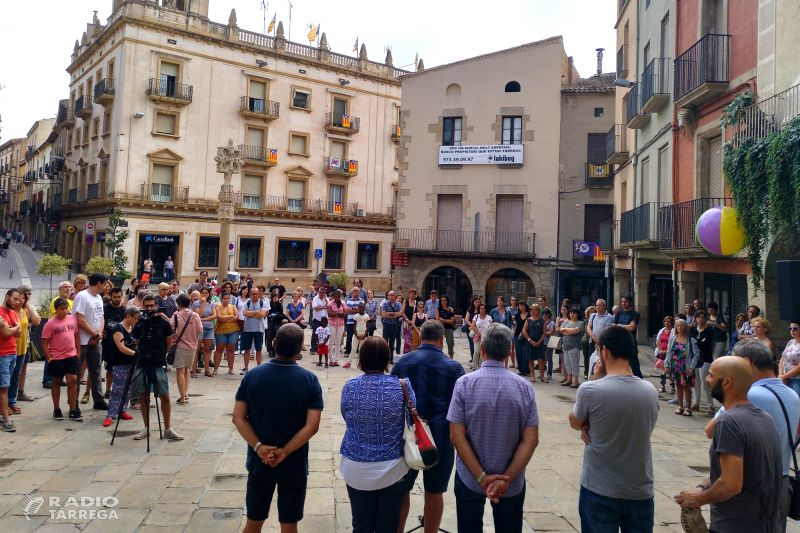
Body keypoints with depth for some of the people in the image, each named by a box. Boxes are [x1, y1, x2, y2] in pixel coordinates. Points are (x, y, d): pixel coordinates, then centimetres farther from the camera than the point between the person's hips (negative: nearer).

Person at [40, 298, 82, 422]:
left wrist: (78, 352, 8)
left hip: (72, 356, 3)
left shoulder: (72, 319, 2)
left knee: (73, 380, 0)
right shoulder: (50, 323, -10)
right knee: (57, 382, 11)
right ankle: (56, 410, 23)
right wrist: (49, 359, -12)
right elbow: (44, 343, -9)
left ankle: (73, 410, 6)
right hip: (56, 358, -3)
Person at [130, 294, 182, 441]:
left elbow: (169, 343, 4)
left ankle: (167, 429, 8)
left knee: (165, 396, -2)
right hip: (142, 363, 3)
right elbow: (136, 344, 10)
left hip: (159, 364, -2)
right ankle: (146, 428, 21)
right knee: (143, 396, 8)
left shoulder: (163, 322, -1)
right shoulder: (139, 324, 5)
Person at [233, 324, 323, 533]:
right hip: (294, 465, -2)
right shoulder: (310, 380, -13)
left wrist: (258, 447, -12)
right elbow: (312, 426, -18)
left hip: (259, 462, 2)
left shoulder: (252, 375, -7)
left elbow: (238, 418, -9)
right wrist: (285, 451, -14)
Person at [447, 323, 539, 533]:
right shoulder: (525, 387, -10)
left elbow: (457, 435, -16)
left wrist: (481, 477, -13)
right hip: (512, 482, 1)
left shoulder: (465, 383, -15)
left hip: (469, 478, -1)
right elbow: (531, 441, -12)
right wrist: (507, 478, -12)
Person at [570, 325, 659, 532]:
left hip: (599, 492, -3)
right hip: (640, 492, 4)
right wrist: (592, 426, -1)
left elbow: (575, 423, 0)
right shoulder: (651, 391, -5)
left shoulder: (589, 390, -20)